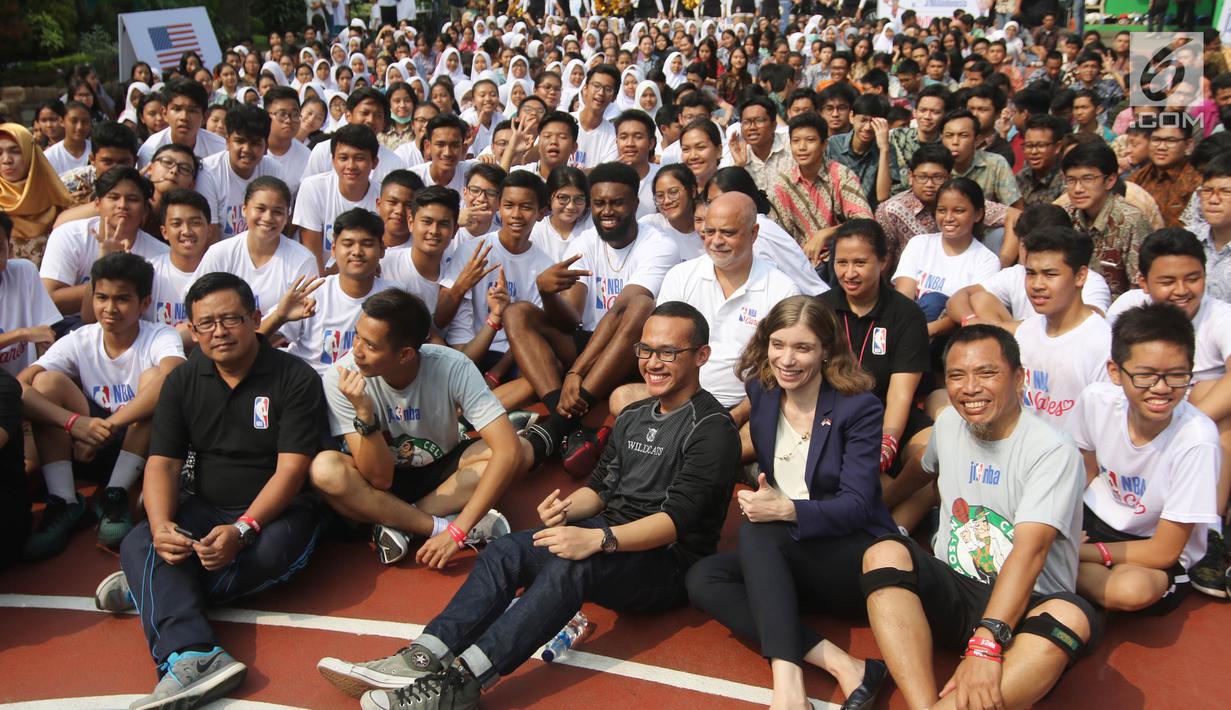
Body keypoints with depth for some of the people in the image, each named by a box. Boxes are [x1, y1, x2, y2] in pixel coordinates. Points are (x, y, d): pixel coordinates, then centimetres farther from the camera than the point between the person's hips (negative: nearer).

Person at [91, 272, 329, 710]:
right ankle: (193, 656, -42)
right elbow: (162, 463, 1)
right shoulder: (182, 382, 8)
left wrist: (243, 530, -28)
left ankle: (146, 591, -18)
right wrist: (161, 525, -20)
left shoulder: (295, 378, -8)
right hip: (207, 509, 4)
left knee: (272, 553, -36)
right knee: (138, 544, -23)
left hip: (275, 510, -4)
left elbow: (291, 469, -15)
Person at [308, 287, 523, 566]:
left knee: (519, 454, -27)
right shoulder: (341, 378, -24)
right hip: (377, 476, 0)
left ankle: (395, 523, -20)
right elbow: (379, 479, -24)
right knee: (325, 470, -32)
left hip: (440, 473, 1)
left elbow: (509, 450, -33)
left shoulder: (452, 367, -26)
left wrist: (457, 532, -36)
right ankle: (440, 526, -21)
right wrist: (364, 414, -41)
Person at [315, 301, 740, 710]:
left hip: (668, 561, -7)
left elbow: (677, 518, -20)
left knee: (571, 566, -37)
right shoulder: (633, 417, 18)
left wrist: (600, 538, -35)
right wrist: (567, 510, -4)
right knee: (506, 551, -18)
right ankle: (421, 660, -30)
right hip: (609, 539, 8)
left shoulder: (712, 429, -9)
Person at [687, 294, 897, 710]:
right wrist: (763, 502, 3)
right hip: (785, 555, 6)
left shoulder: (859, 407, -11)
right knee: (701, 579, -20)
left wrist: (787, 510, -33)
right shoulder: (762, 393, 4)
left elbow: (857, 505, -18)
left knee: (757, 531, -30)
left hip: (856, 560, -6)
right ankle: (839, 664, -32)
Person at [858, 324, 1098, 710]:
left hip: (1027, 605, -4)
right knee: (884, 553, -25)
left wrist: (985, 644, -35)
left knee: (1073, 617, -37)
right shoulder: (947, 423, 8)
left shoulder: (1052, 450, -11)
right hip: (953, 595, 4)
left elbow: (1030, 550, -25)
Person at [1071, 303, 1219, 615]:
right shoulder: (1096, 399, -17)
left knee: (1133, 589, -35)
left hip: (1160, 553, -3)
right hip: (1097, 517, 3)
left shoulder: (1196, 439, -29)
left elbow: (1164, 551, -20)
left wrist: (1077, 552, -16)